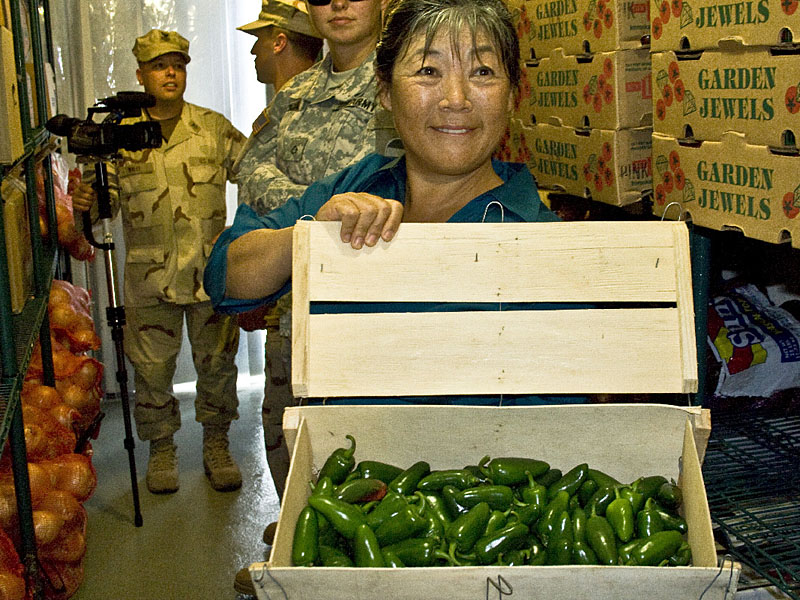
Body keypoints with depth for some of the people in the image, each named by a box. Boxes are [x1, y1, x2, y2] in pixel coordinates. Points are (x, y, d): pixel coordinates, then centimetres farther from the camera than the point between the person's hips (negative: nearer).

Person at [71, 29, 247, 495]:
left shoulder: (214, 127, 5)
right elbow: (108, 195, 3)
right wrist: (87, 200, -18)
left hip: (212, 272, 0)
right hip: (149, 278, 0)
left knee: (217, 362, 10)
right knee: (153, 367, 7)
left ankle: (217, 444, 28)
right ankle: (162, 449, 26)